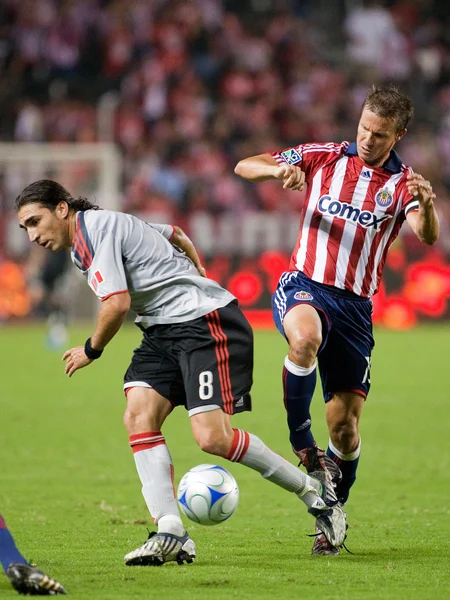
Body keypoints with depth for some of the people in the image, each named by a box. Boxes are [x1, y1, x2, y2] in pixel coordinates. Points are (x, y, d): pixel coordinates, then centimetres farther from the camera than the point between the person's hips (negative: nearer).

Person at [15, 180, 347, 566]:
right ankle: (170, 534, -16)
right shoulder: (110, 225, 18)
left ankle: (313, 490, 0)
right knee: (138, 416, -9)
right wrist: (197, 278, 40)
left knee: (213, 437, -19)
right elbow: (175, 234, 31)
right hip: (163, 331, 10)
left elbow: (117, 304, -19)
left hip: (205, 321, -10)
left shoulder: (95, 228, -13)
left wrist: (91, 350, -2)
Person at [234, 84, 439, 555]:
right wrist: (279, 169, -17)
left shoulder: (403, 184, 3)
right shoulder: (323, 158, 5)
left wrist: (426, 203, -39)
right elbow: (243, 167, 5)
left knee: (345, 425, 0)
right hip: (304, 286, -1)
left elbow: (427, 236, -17)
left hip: (355, 305, 1)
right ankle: (300, 443, -21)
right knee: (305, 337, -38)